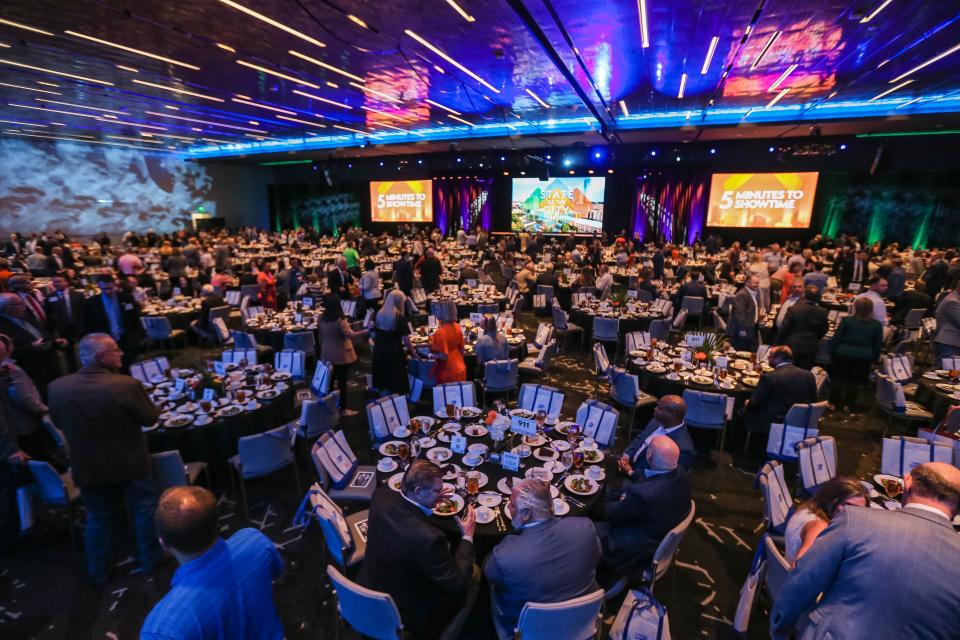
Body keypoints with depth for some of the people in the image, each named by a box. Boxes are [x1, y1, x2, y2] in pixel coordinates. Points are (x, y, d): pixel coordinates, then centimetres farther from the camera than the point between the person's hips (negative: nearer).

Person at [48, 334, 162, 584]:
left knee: (98, 518, 22)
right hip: (130, 462, -4)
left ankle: (100, 571, 37)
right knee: (144, 509, 17)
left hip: (87, 466, 4)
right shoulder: (126, 385, -30)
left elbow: (58, 423, 4)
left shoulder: (57, 388, -15)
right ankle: (150, 560, 31)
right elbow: (150, 418, -16)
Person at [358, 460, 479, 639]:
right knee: (473, 572, 12)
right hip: (407, 613, -6)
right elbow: (456, 584, -23)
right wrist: (468, 537, -12)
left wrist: (431, 500, 2)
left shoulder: (381, 495, -20)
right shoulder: (428, 537, -39)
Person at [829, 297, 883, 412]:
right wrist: (874, 358, 16)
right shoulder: (877, 325, 0)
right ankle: (849, 405, 16)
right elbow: (878, 344, 6)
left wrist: (832, 353, 3)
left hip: (843, 355, -2)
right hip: (864, 357, 2)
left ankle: (834, 403, 15)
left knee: (838, 378, 11)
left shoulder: (846, 320, -9)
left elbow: (836, 338, -7)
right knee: (855, 382, 11)